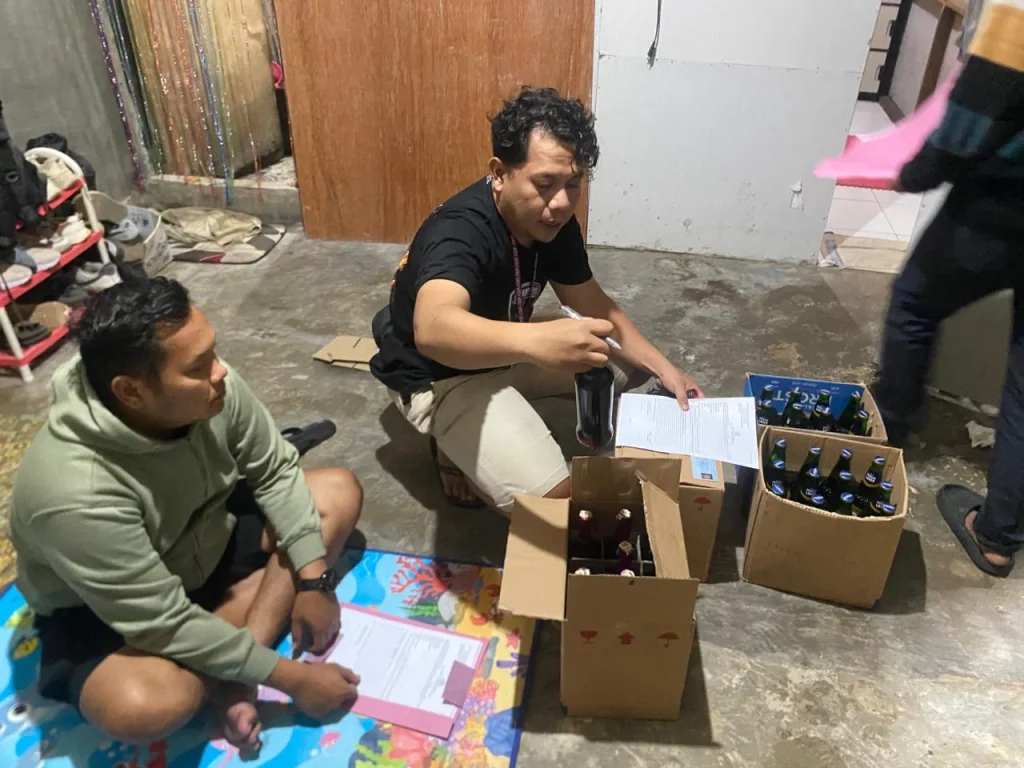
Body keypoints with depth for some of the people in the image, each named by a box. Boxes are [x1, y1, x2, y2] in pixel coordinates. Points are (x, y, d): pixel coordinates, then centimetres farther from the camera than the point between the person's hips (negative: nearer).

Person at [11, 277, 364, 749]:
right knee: (146, 707, -37)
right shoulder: (74, 491, -37)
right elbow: (166, 624, -30)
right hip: (101, 614, -6)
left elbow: (274, 472, -7)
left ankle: (230, 669, -13)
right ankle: (227, 673, -2)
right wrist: (289, 677, -25)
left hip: (206, 537, 7)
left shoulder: (211, 389, -22)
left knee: (339, 490, -6)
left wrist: (313, 579, -13)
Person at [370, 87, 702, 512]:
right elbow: (433, 329, -53)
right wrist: (536, 341, -69)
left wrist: (664, 368, -8)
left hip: (499, 351, 8)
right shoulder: (459, 232, -33)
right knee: (550, 498, -22)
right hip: (436, 376, -8)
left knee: (622, 364, 11)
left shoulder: (553, 222, -10)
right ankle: (454, 446, 6)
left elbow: (597, 307, 1)